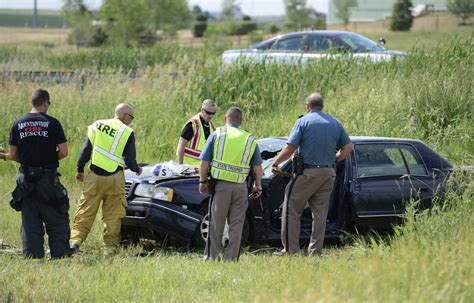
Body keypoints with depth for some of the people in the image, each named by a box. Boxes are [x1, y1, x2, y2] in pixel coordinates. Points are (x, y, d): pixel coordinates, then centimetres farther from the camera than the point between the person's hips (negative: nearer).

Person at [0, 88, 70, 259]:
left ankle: (33, 257, 4)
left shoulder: (18, 125, 4)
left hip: (26, 179, 3)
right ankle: (59, 256, -3)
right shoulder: (52, 123, -7)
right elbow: (63, 152, -9)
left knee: (30, 224, 7)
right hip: (48, 179, -3)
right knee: (57, 222, 3)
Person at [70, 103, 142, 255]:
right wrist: (137, 169, 17)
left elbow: (86, 150, 4)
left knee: (85, 212, 4)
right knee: (112, 216, 6)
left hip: (94, 176, 2)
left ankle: (75, 240, -10)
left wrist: (80, 169, 15)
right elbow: (130, 161, -3)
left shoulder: (97, 125, 6)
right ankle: (110, 248, 5)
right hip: (114, 179, -2)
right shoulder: (127, 133, -3)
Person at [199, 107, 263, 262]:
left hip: (220, 185, -1)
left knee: (216, 225, 6)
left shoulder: (216, 135, 2)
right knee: (236, 227, 7)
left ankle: (211, 257, 6)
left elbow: (204, 163, -2)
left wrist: (202, 182, 10)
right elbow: (258, 168, 7)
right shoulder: (250, 140, 8)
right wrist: (257, 185, 21)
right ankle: (230, 259, 6)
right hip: (240, 187, 1)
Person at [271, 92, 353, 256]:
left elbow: (289, 148, -10)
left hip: (308, 173, -5)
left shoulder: (303, 122, -5)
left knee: (291, 210, 2)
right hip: (328, 174, 5)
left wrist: (275, 163, 2)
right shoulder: (335, 123, 11)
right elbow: (348, 147, 11)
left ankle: (291, 249, -3)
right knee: (320, 214, 9)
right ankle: (315, 251, 8)